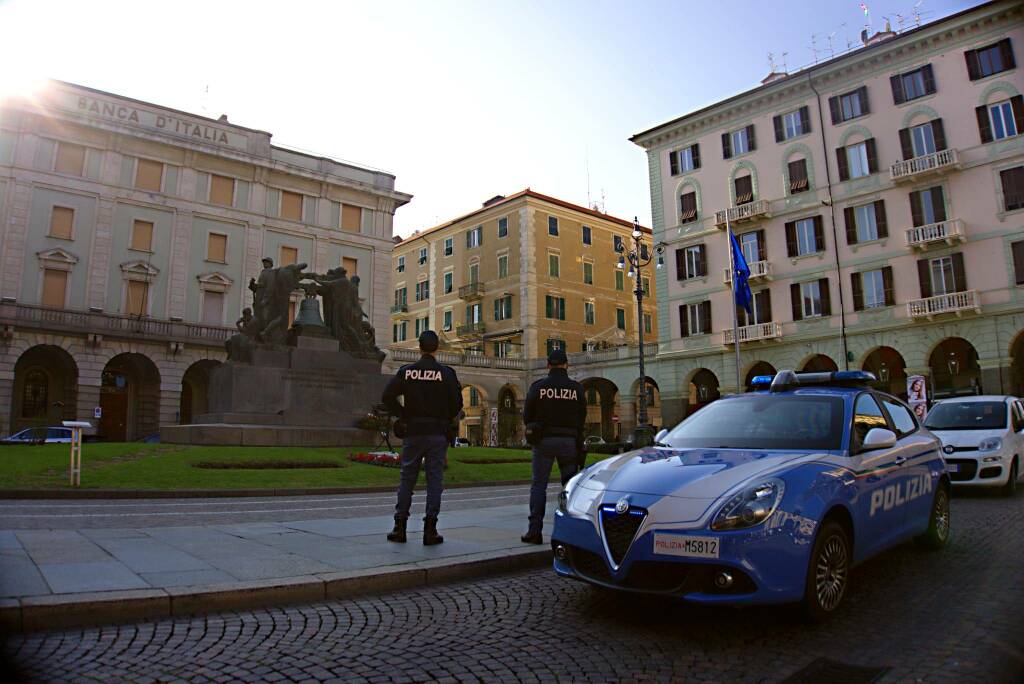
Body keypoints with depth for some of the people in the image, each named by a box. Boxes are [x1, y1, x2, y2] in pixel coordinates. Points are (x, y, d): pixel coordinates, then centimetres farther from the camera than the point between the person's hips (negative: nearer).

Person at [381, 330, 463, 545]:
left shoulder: (406, 371, 0)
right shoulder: (446, 373, -4)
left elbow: (388, 396, -5)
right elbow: (457, 403, -7)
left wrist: (402, 415, 7)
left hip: (412, 432, 2)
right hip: (437, 433, -1)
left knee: (407, 479, 11)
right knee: (434, 480, 3)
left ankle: (399, 527, 14)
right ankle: (430, 530, 3)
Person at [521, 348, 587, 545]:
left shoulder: (538, 387, -2)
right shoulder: (576, 388, 0)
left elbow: (527, 416, 1)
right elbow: (582, 417, 6)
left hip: (544, 440, -1)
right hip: (569, 440, 1)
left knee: (538, 485, 4)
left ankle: (535, 530, 0)